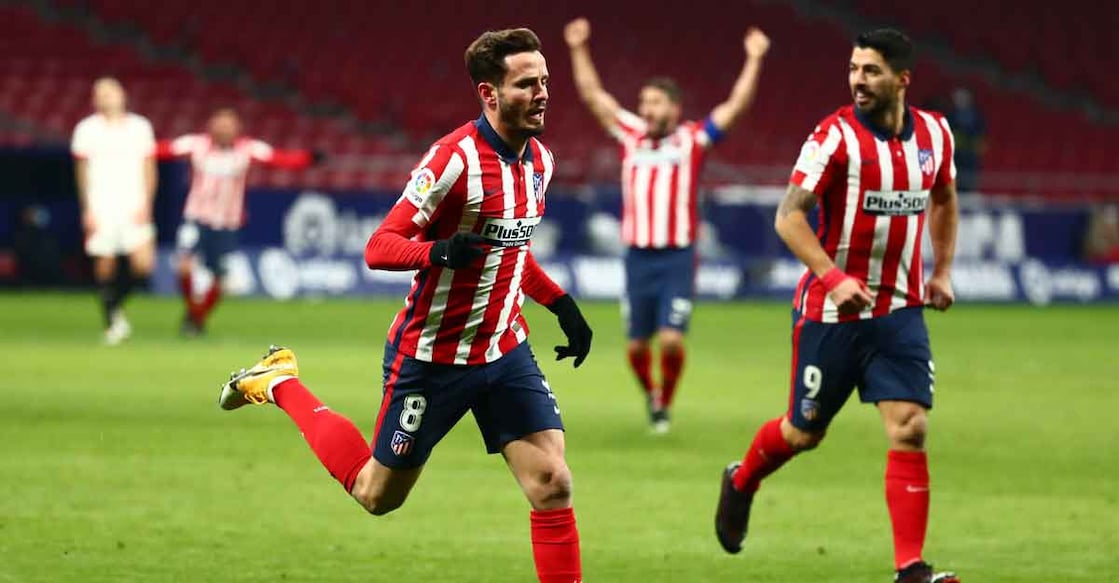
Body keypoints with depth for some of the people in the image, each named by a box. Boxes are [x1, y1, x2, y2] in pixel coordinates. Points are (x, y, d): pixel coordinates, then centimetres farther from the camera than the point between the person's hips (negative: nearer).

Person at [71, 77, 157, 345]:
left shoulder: (140, 127, 8)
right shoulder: (87, 129, 5)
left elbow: (149, 169, 10)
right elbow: (82, 171, 7)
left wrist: (146, 205, -1)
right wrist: (87, 209, 0)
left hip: (134, 209, 1)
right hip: (101, 209, -1)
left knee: (142, 263, -13)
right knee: (104, 265, -2)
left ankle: (116, 304, 12)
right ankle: (112, 322, 11)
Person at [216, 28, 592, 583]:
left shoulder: (540, 160, 4)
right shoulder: (455, 158, -21)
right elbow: (378, 248, -22)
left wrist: (562, 306, 13)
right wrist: (438, 251, -40)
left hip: (505, 351, 6)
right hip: (432, 355, -6)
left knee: (552, 484, -10)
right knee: (376, 493, 12)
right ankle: (279, 382, 31)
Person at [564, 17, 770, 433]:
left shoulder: (693, 140, 2)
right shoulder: (630, 135, 9)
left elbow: (737, 104, -1)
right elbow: (593, 95, 13)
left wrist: (753, 60, -7)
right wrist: (579, 50, 10)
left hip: (678, 258, -3)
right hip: (638, 256, 3)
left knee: (671, 339, -13)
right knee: (637, 345, 5)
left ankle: (665, 403, 10)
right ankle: (650, 394, 33)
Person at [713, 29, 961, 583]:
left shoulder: (934, 133, 2)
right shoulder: (836, 136, -14)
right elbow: (788, 216, -18)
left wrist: (942, 271, 14)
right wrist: (832, 277, -29)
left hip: (899, 312, 3)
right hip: (830, 310, -3)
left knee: (909, 431, -10)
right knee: (804, 432, 9)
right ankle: (740, 483, 42)